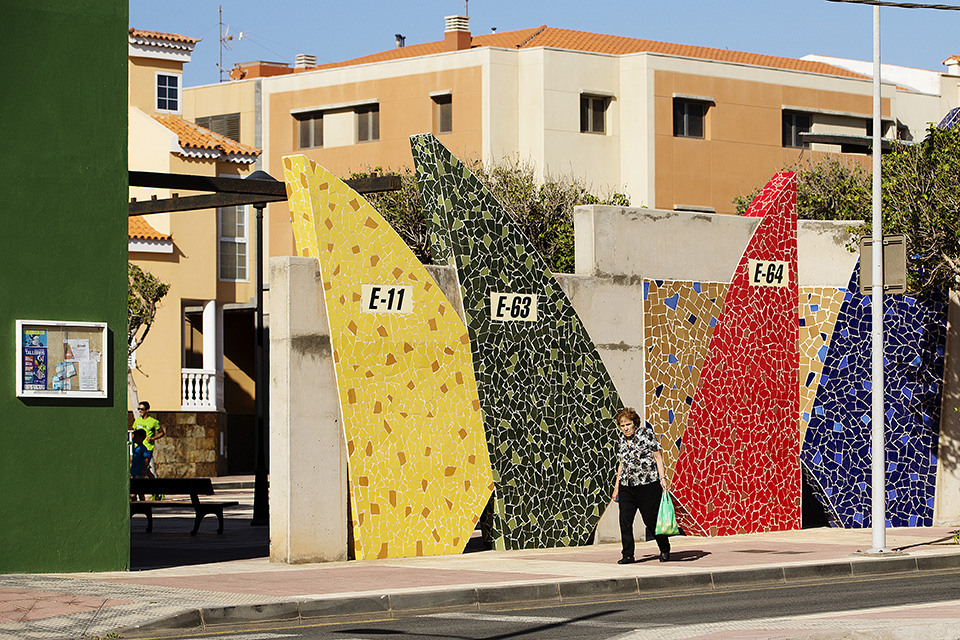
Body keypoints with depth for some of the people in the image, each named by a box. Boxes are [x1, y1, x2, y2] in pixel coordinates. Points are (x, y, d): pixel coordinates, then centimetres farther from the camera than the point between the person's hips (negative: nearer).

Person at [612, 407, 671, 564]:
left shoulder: (646, 433, -4)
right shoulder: (623, 439, 13)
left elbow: (658, 456, -5)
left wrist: (663, 478, -15)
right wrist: (617, 485, 20)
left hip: (648, 485, -6)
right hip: (626, 486, 6)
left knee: (651, 519, -1)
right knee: (625, 520, -4)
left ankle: (665, 550, 20)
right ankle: (627, 555, 3)